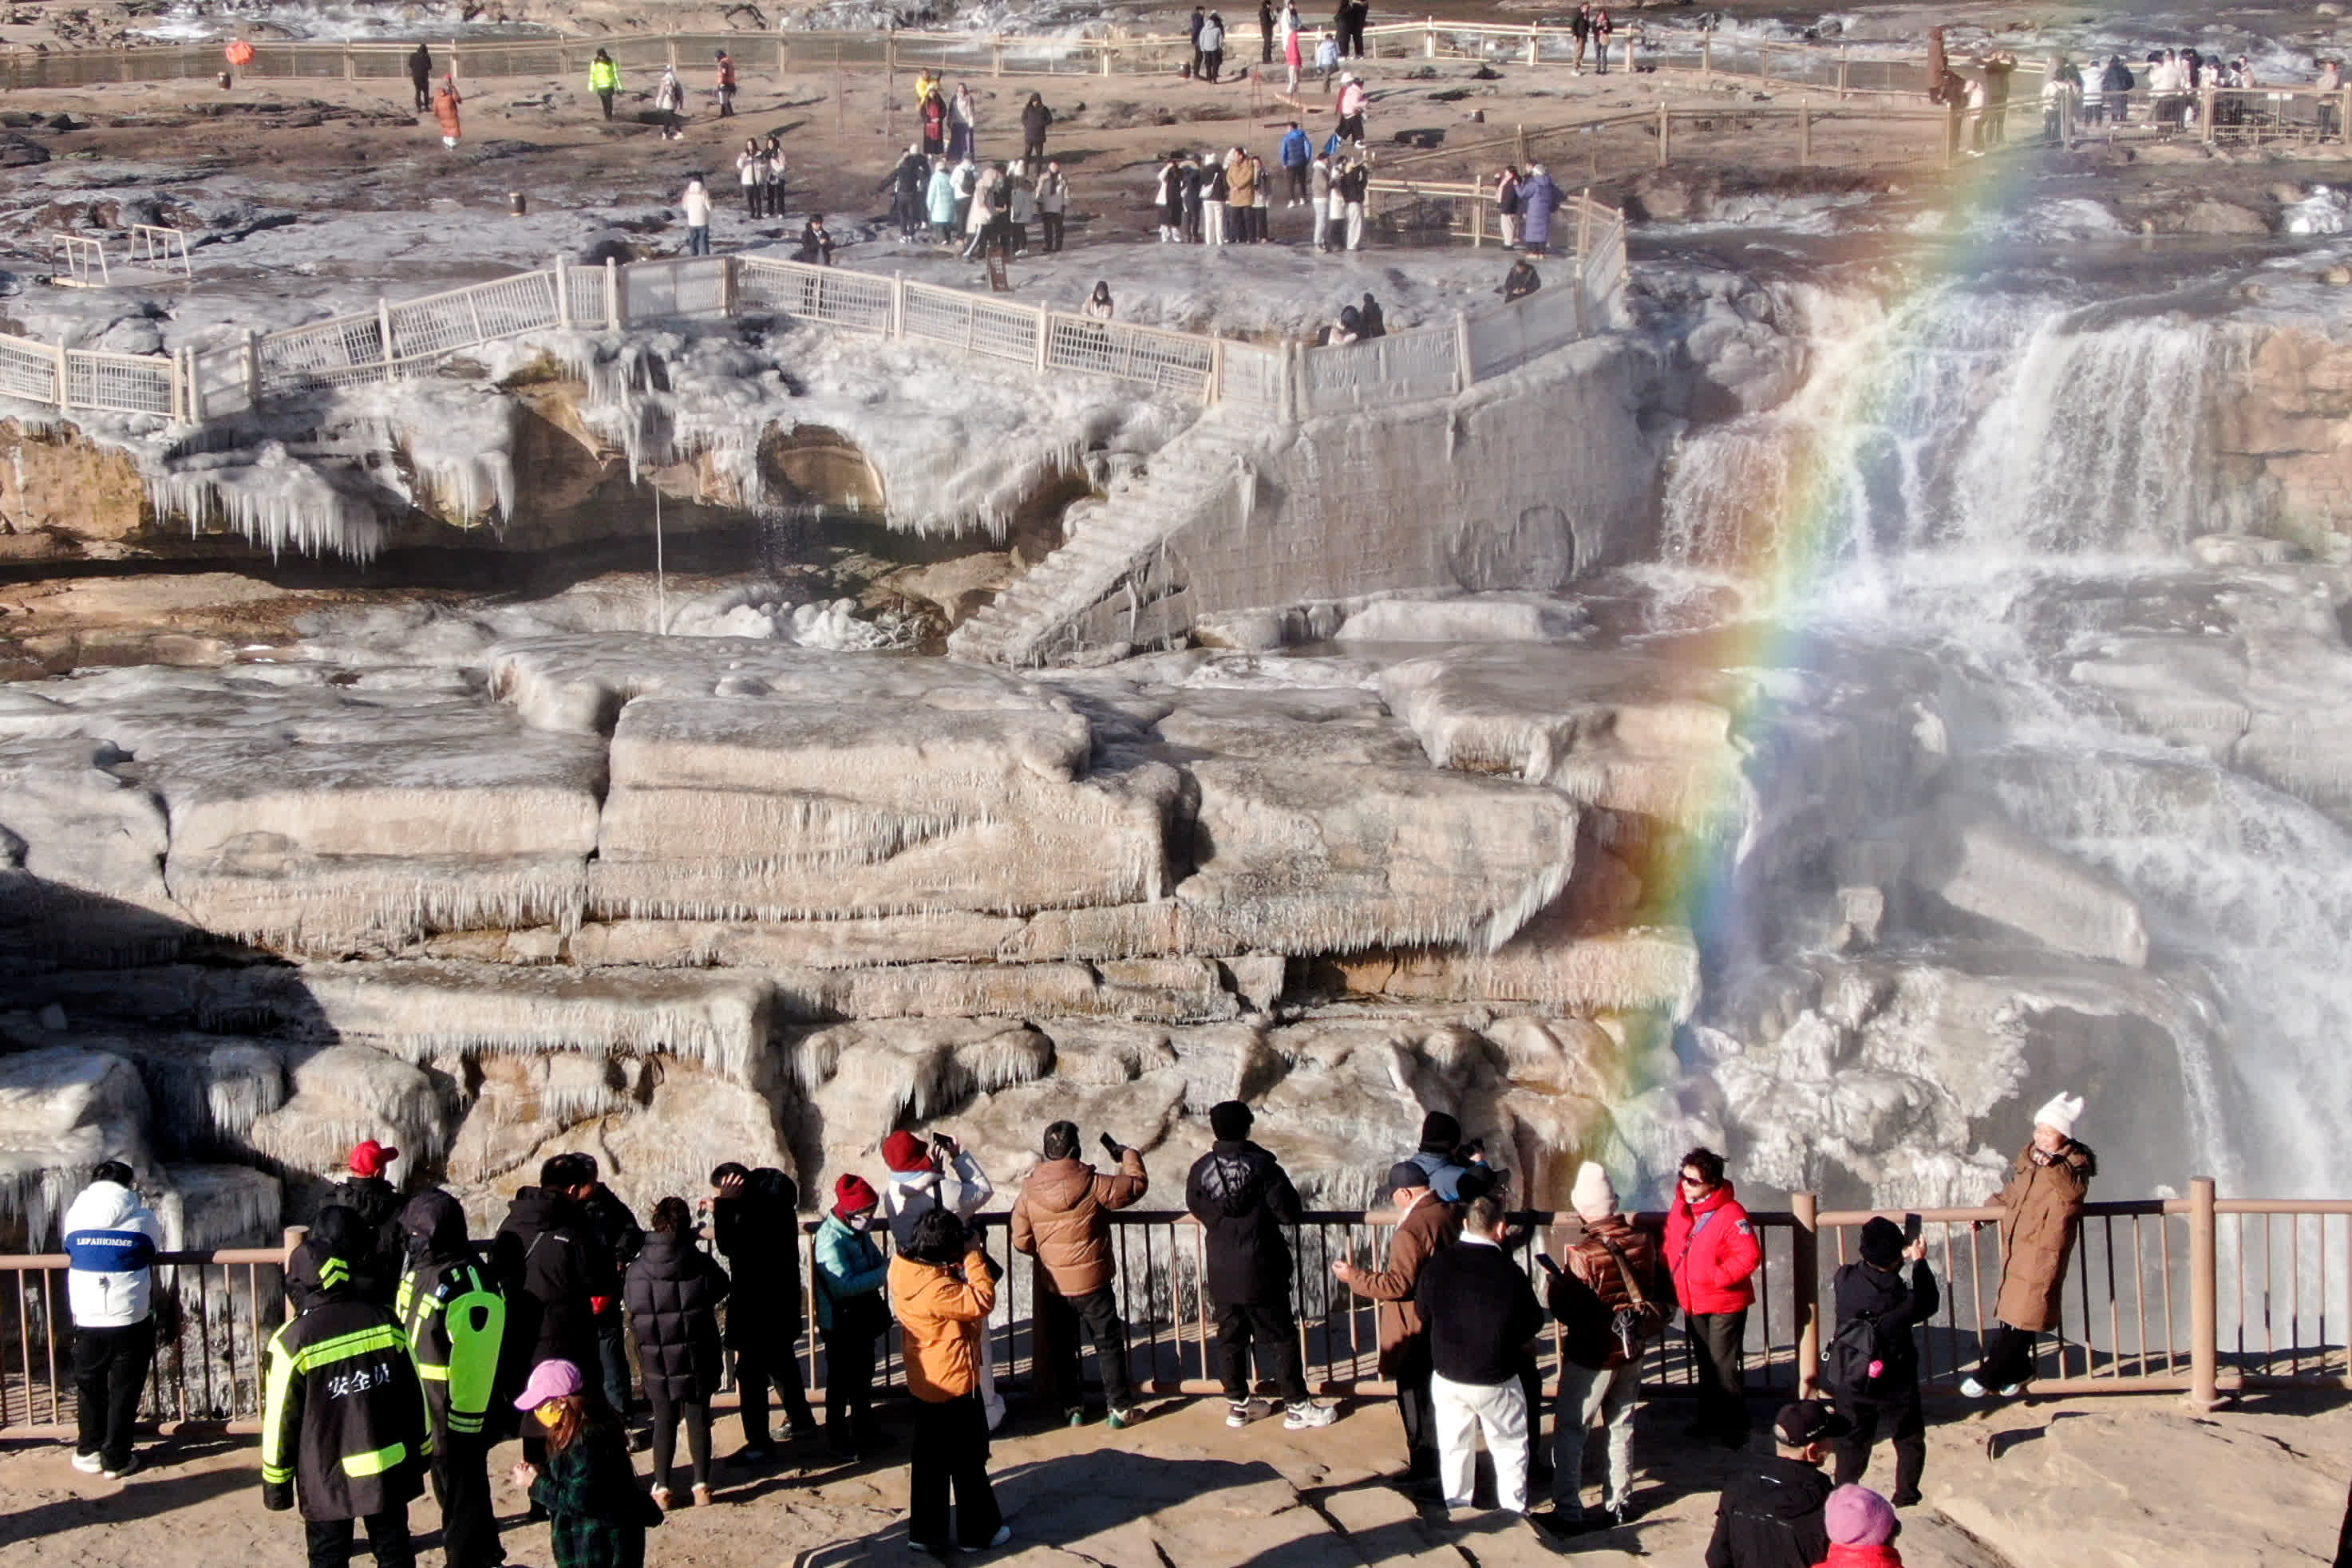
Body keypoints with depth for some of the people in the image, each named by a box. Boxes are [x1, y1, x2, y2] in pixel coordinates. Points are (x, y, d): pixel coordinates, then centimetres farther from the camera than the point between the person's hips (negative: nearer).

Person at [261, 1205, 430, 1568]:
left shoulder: (293, 1341, -17)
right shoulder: (385, 1323, -9)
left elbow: (280, 1420, -9)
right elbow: (413, 1396, 2)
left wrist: (276, 1482, 3)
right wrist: (421, 1450, 17)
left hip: (327, 1479, -2)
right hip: (389, 1471, 2)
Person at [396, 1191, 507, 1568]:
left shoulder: (468, 1285, -24)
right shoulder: (418, 1271, 6)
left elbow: (475, 1361, -25)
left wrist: (464, 1421, -22)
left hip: (457, 1411, -10)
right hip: (427, 1409, 10)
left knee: (462, 1494, 2)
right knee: (448, 1484, 22)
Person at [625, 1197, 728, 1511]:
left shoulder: (637, 1270, -11)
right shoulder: (701, 1264, -10)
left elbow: (629, 1301, 0)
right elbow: (720, 1289, 7)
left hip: (657, 1363, 0)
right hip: (697, 1358, 0)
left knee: (664, 1421, 11)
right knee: (699, 1419, 11)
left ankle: (661, 1487, 12)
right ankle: (701, 1485, 14)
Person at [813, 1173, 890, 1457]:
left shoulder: (858, 1231, 1)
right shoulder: (831, 1240, -26)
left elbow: (874, 1261, 14)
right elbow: (843, 1286, -34)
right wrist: (885, 1273, -33)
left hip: (863, 1319, 9)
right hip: (840, 1324, -9)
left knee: (864, 1378, 21)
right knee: (841, 1383, 6)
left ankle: (863, 1431, 36)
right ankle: (837, 1440, 20)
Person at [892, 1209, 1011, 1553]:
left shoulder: (907, 1271, -2)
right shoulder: (933, 1287, -30)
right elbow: (982, 1302, -29)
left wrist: (967, 1261, -1)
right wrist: (974, 1256, -22)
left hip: (926, 1384, 9)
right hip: (954, 1383, -9)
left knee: (929, 1461, 16)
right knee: (969, 1461, 8)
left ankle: (926, 1532, 23)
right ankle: (978, 1532, 20)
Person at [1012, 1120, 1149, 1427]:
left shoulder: (1029, 1190, -8)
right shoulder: (1092, 1184, -19)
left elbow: (1021, 1241, -1)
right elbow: (1137, 1184, -8)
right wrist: (1124, 1153, 7)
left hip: (1052, 1284, 3)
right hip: (1092, 1282, -3)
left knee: (1062, 1348, 17)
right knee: (1108, 1344, 11)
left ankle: (1072, 1407, 23)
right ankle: (1117, 1407, 15)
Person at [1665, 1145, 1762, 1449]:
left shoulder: (1730, 1214, -21)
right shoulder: (1679, 1208, 1)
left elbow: (1749, 1256, -24)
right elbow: (1670, 1245, 16)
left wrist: (1718, 1276, -24)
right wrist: (1673, 1277, 6)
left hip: (1724, 1304, -7)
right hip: (1692, 1303, 7)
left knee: (1724, 1365, -3)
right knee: (1705, 1364, 20)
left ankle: (1735, 1425, 9)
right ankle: (1710, 1418, 34)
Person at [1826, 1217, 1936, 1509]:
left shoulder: (1844, 1280, -19)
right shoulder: (1906, 1294, -23)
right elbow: (1929, 1304, -1)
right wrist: (1920, 1262, 5)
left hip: (1850, 1383, 2)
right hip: (1896, 1386, -2)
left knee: (1852, 1441, 17)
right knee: (1909, 1440, 19)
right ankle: (1905, 1496, 25)